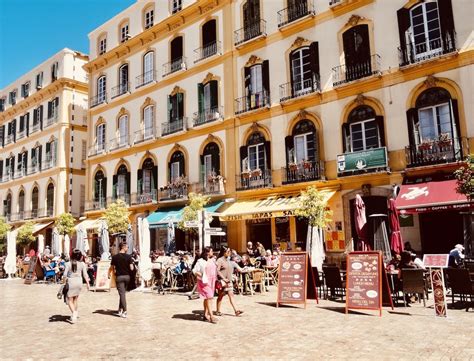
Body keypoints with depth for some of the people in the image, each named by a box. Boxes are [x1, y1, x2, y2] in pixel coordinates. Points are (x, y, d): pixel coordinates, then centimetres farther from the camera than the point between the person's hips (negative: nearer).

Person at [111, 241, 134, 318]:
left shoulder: (115, 257, -5)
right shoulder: (129, 256, -7)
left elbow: (112, 268, -2)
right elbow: (131, 268, -9)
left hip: (119, 277, -1)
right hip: (127, 276, 1)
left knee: (122, 294, -1)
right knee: (123, 293, 17)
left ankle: (124, 311, -7)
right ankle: (120, 310, 25)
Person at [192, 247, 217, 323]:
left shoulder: (212, 260, 13)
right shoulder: (201, 261, -9)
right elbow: (195, 271, -12)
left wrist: (215, 278, 12)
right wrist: (202, 276, -17)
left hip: (212, 281, 7)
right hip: (205, 281, -7)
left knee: (207, 298, 11)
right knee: (209, 297, -13)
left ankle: (205, 315, 18)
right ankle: (211, 316, -13)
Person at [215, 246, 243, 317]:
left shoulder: (228, 260, 12)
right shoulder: (220, 260, -11)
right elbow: (217, 271, -17)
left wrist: (231, 277, 11)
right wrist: (224, 278, -20)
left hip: (228, 280, 7)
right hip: (222, 280, -7)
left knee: (231, 295, 3)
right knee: (220, 296, 4)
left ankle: (236, 311, 1)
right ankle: (218, 311, 17)